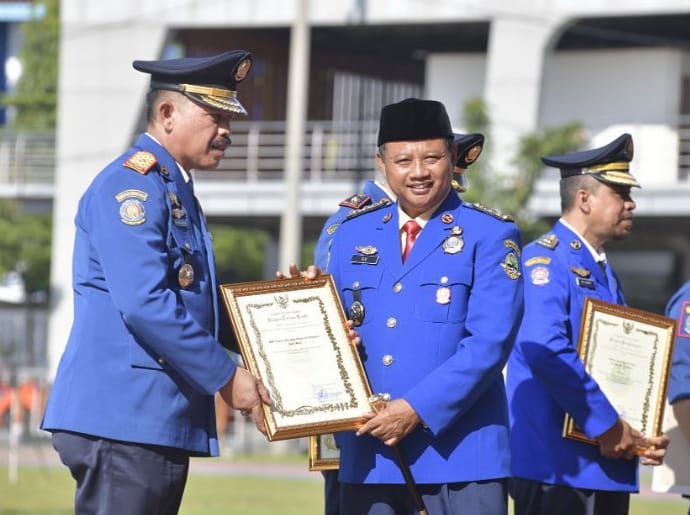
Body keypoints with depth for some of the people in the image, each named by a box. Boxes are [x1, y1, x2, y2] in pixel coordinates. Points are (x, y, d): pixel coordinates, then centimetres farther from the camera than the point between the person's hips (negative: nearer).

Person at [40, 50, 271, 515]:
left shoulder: (176, 190, 22)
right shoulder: (132, 185, -10)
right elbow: (144, 304, -21)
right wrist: (226, 376, -15)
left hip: (164, 423, 10)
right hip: (123, 419, -10)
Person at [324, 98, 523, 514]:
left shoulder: (490, 235, 0)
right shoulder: (353, 234, 16)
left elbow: (488, 343, -9)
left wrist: (418, 409, -17)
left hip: (459, 453, -4)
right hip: (367, 456, 5)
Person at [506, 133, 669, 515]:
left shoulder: (604, 272, 20)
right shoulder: (544, 259, -9)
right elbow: (546, 351, -22)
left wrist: (644, 434, 5)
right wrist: (605, 426, -19)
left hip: (610, 464, 9)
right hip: (557, 466, -9)